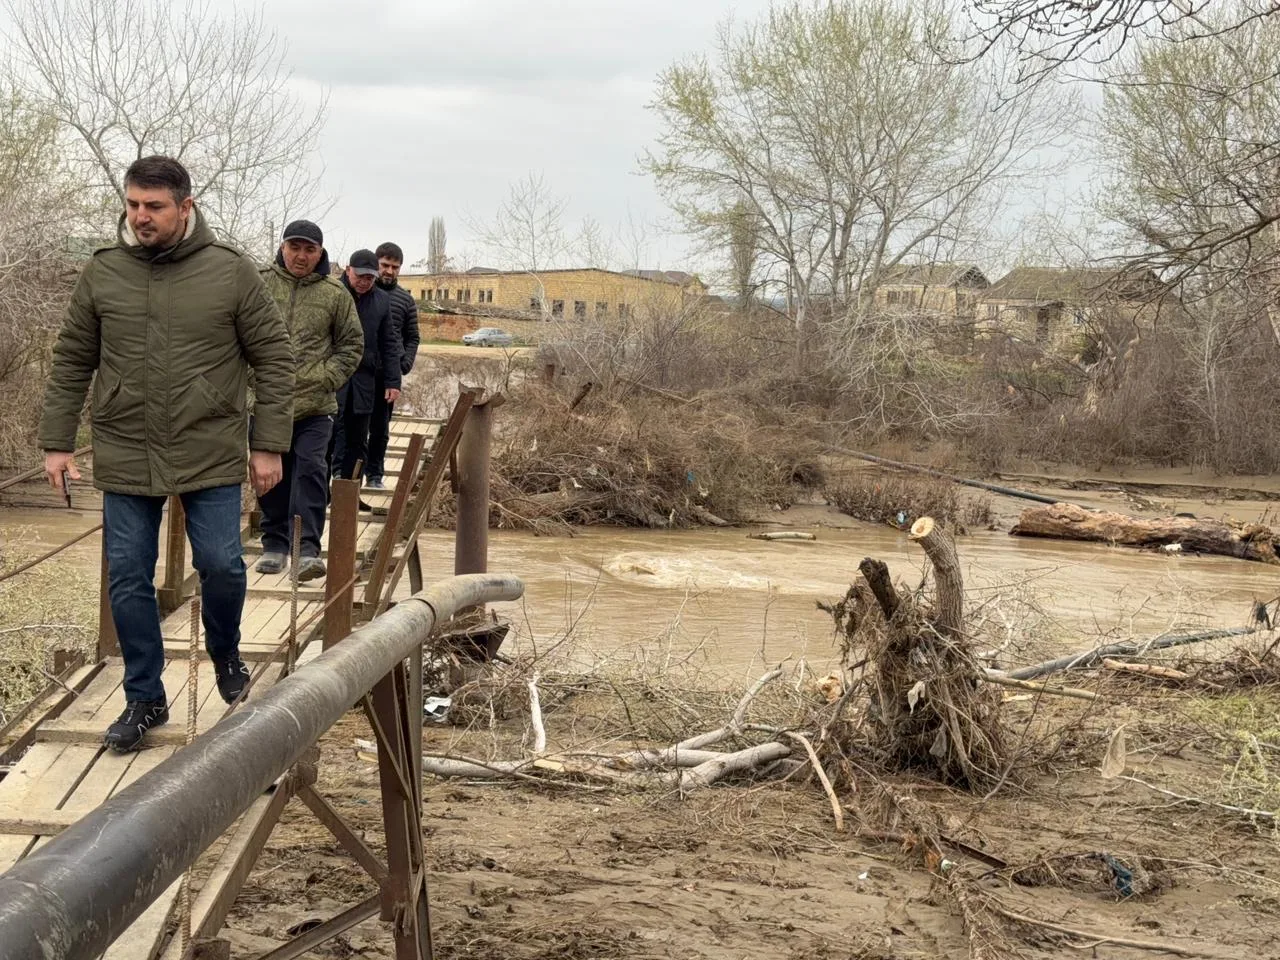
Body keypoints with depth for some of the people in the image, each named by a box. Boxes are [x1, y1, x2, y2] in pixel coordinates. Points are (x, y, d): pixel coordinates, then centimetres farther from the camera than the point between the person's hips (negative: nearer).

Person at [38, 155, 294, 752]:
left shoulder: (231, 272, -5)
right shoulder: (101, 273, 2)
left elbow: (273, 360, -1)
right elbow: (71, 364, 9)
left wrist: (269, 446, -3)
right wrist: (56, 443, 6)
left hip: (211, 457, -2)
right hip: (125, 460, 2)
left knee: (221, 565, -2)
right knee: (128, 580, 4)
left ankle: (225, 654, 29)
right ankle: (144, 698, 20)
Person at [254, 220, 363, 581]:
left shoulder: (335, 294, 3)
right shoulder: (260, 285, 2)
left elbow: (352, 344, 10)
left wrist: (327, 377, -3)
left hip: (315, 405, -1)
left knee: (311, 470, -10)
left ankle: (307, 548, -11)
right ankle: (274, 544, 21)